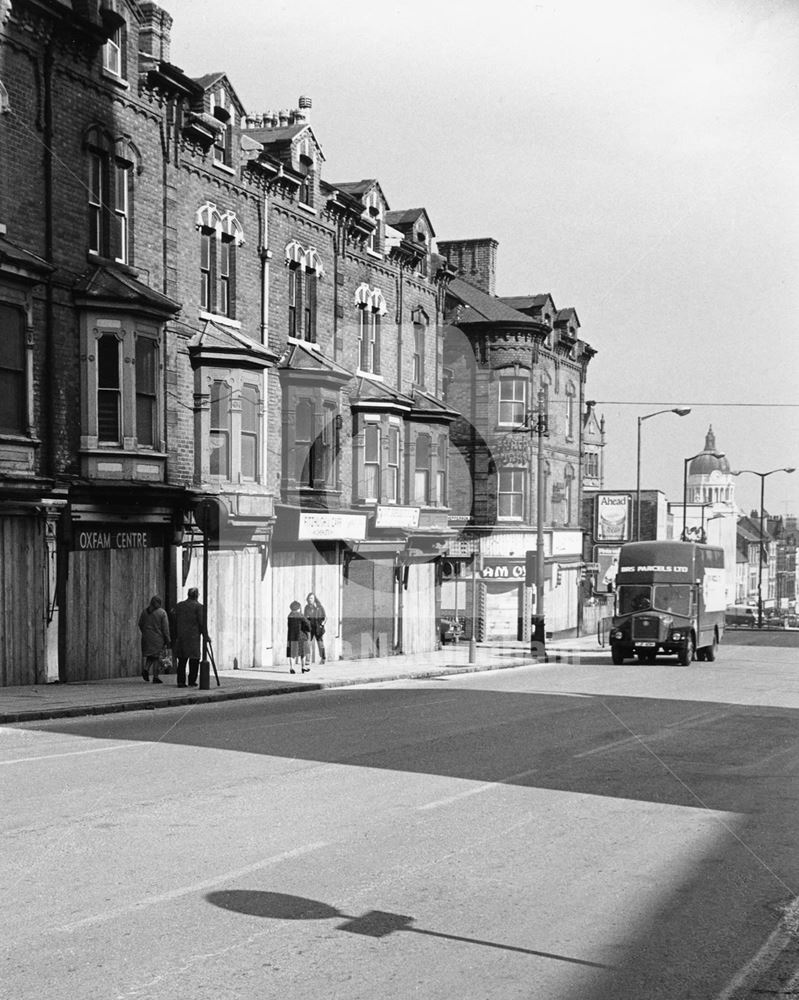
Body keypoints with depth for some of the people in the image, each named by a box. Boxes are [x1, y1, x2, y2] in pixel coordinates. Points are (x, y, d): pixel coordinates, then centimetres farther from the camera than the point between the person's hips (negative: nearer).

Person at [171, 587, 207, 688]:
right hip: (194, 636, -4)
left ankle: (180, 681, 4)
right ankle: (192, 681, 3)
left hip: (181, 636, 4)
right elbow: (202, 623, -9)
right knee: (194, 659, 4)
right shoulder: (199, 606, -5)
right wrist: (205, 636, -2)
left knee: (182, 660, 8)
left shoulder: (178, 605, 9)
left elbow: (174, 620, 9)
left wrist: (175, 636, 13)